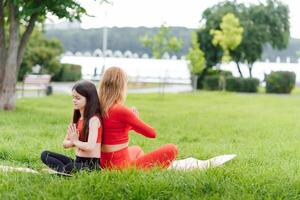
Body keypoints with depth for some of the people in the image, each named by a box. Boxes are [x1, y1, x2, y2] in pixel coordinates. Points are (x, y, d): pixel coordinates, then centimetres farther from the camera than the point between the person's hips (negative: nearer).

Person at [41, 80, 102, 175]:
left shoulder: (93, 120, -13)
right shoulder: (77, 119, 13)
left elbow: (90, 146, -25)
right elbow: (65, 143, 14)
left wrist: (75, 141, -7)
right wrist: (73, 142, -10)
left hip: (91, 164, -10)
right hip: (78, 161, 10)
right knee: (45, 155, -3)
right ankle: (63, 170, -23)